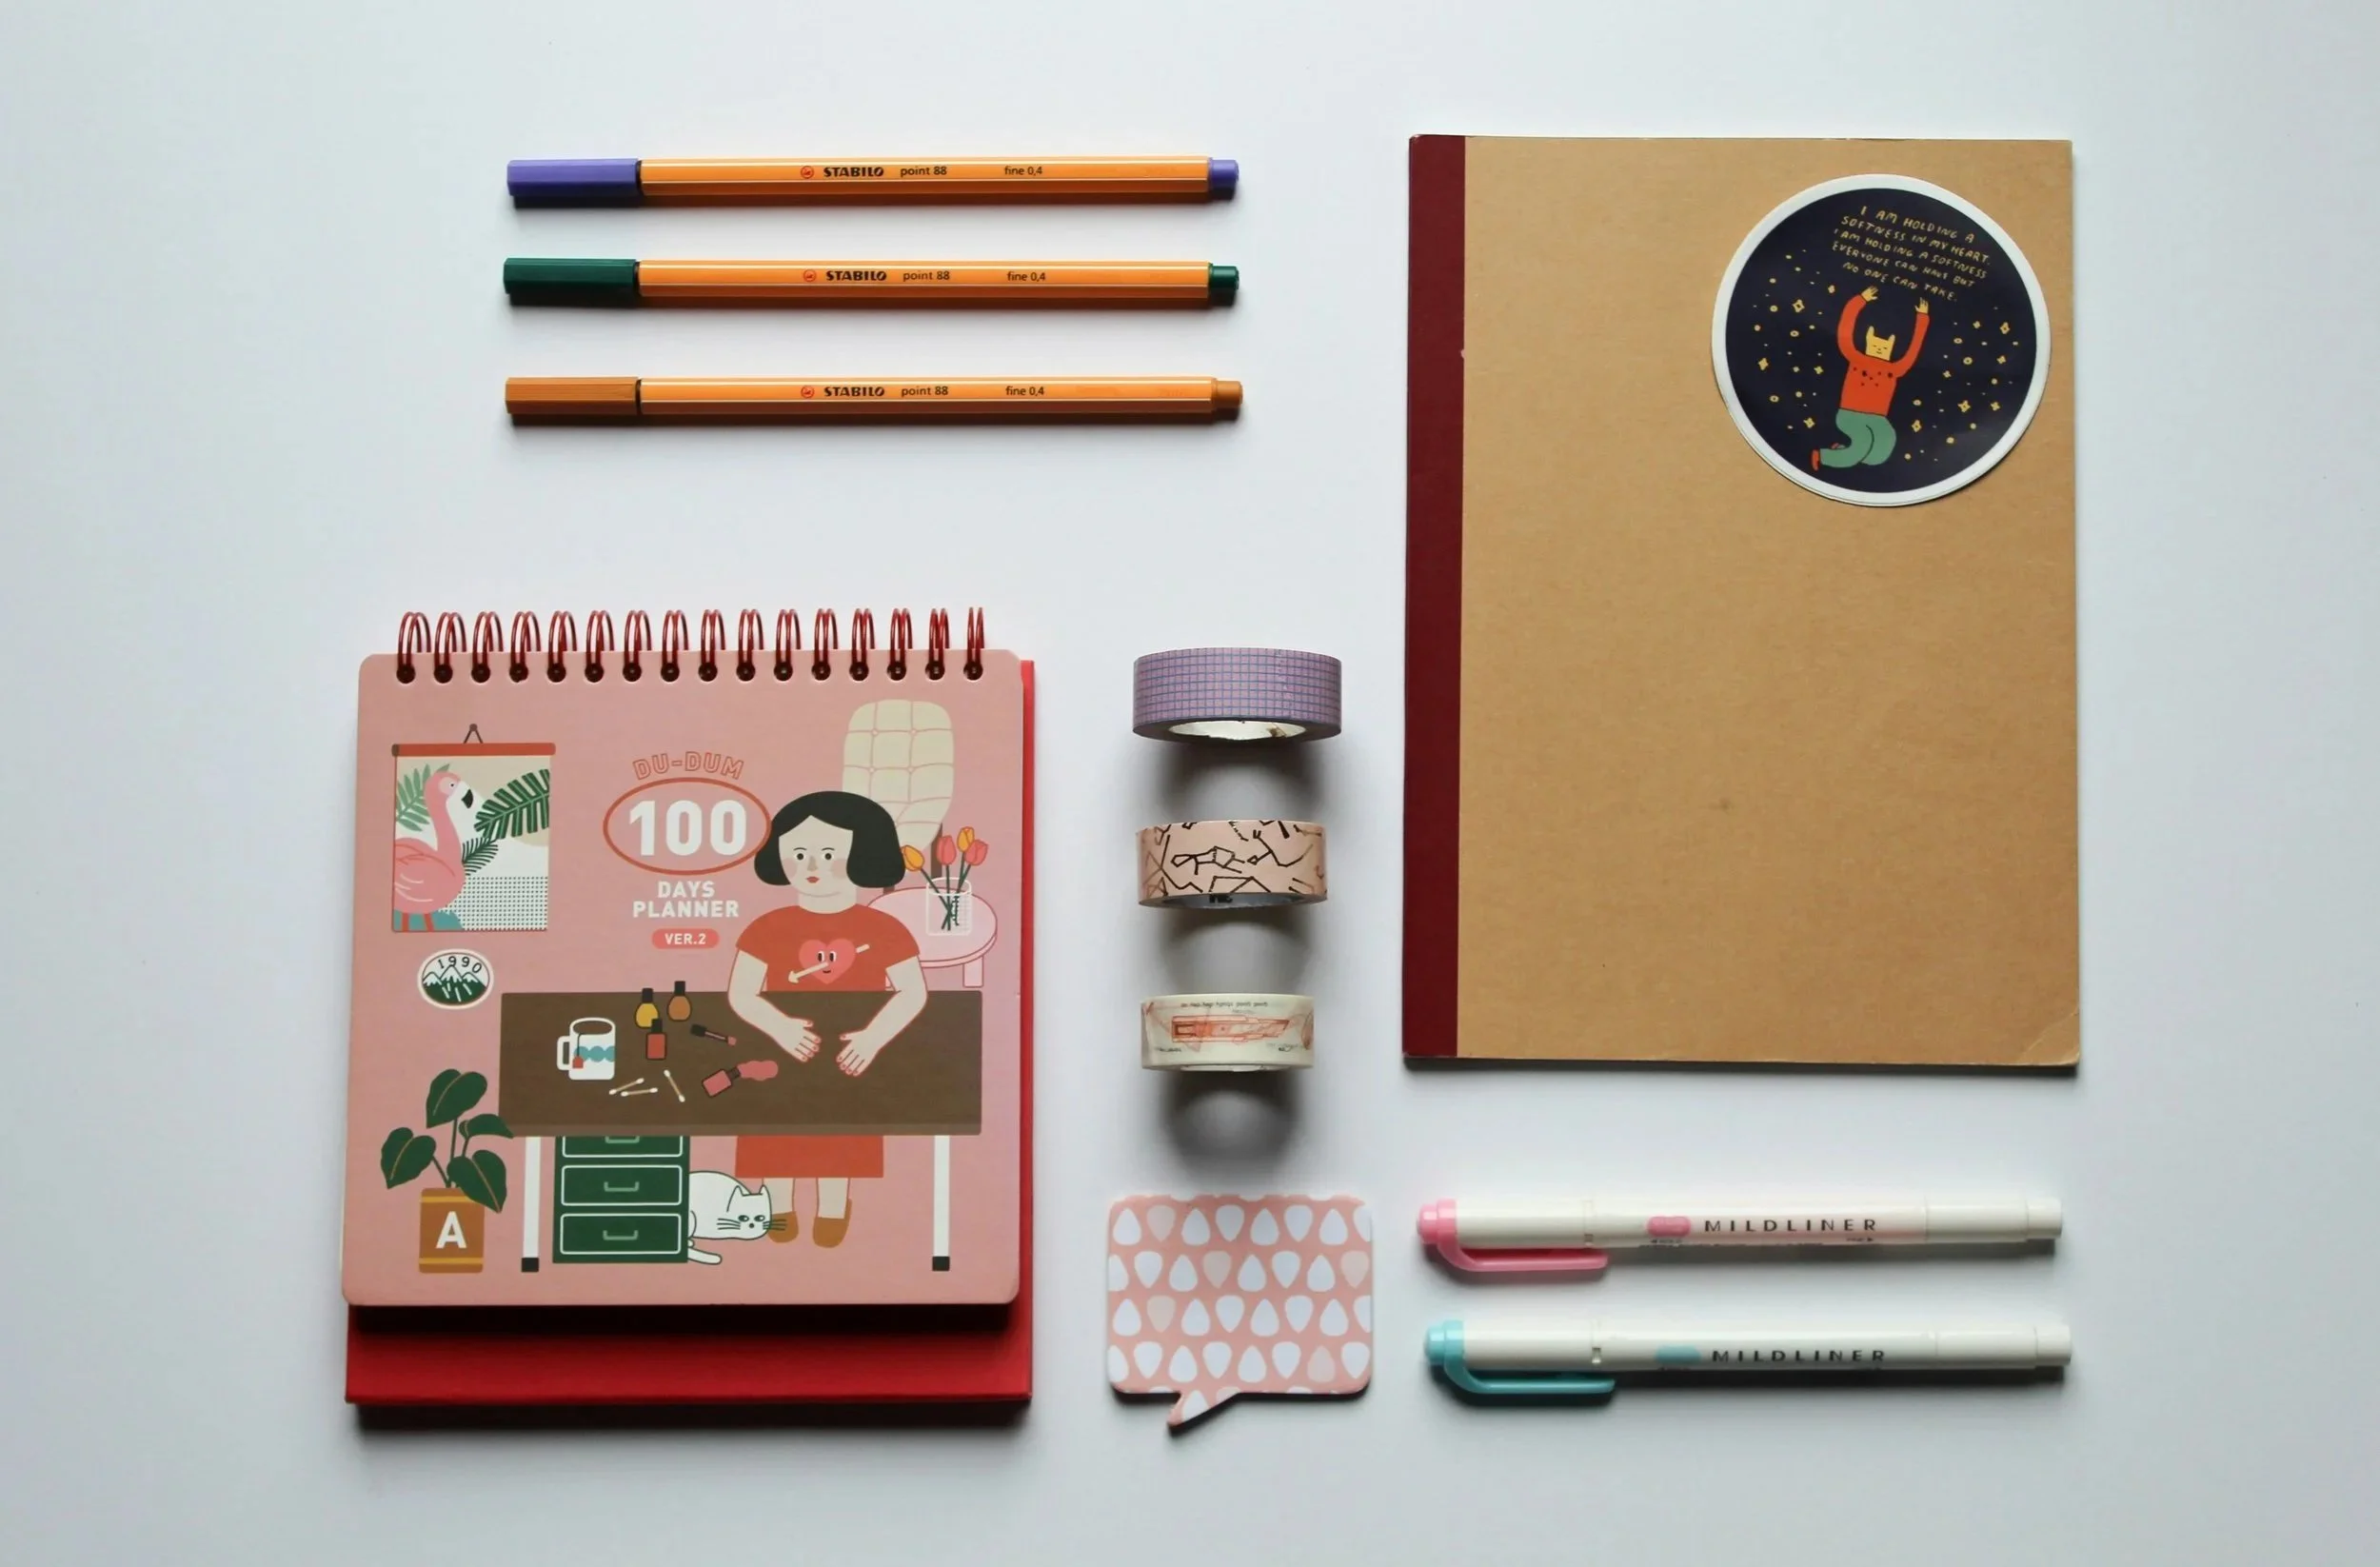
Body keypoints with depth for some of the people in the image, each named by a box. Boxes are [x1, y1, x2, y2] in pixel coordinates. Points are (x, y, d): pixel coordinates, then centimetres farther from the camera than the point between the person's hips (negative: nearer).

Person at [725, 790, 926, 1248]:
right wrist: (779, 1027, -26)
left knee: (842, 1140, 10)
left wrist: (873, 1038, -18)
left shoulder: (882, 930, -8)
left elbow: (914, 992, -5)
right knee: (779, 1138, 11)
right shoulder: (770, 928, -8)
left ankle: (833, 1212, 28)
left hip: (848, 1062, 0)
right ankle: (778, 1210, 30)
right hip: (782, 1060, 0)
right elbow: (740, 993, -9)